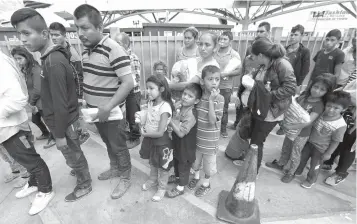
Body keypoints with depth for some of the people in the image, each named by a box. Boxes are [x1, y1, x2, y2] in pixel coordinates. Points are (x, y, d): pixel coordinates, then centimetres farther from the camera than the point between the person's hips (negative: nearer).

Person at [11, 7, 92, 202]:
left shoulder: (53, 63, -26)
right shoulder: (52, 57, 4)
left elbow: (60, 104, -25)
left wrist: (60, 135, -18)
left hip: (64, 122, -9)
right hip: (64, 119, 9)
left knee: (73, 157, 11)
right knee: (75, 154, 26)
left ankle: (84, 186, 32)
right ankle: (82, 172, 48)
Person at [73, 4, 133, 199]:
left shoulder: (113, 49, -20)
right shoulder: (86, 49, 7)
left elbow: (128, 83, -25)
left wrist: (108, 107, -26)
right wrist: (84, 99, 9)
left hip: (111, 113, -8)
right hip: (95, 111, 8)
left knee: (118, 146, 9)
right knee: (107, 143, 24)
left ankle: (125, 179, 30)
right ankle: (114, 168, 46)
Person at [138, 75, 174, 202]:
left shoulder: (165, 107, -28)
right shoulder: (150, 103, -4)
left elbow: (160, 133, -28)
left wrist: (145, 134, -15)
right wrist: (141, 119, -10)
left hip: (161, 141, -7)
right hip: (149, 138, 8)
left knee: (162, 166, 15)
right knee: (152, 162, 28)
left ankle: (162, 188, 38)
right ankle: (153, 180, 54)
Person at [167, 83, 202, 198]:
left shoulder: (191, 114, -32)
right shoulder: (182, 107, -4)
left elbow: (181, 133, -33)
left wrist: (171, 122, -28)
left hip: (186, 147, -8)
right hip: (178, 144, 8)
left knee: (184, 166, 14)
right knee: (176, 162, 29)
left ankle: (180, 187, 36)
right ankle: (177, 177, 56)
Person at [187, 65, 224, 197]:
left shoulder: (219, 99, -18)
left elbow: (212, 121, -27)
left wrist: (211, 100, -30)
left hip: (210, 140, -3)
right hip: (196, 137, 4)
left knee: (208, 165, 18)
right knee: (195, 160, 25)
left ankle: (206, 184, 44)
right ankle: (196, 177, 53)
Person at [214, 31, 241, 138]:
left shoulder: (234, 54, -4)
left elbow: (239, 71, -6)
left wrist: (226, 73, -20)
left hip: (226, 86, -2)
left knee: (224, 109, 9)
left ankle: (223, 129, 26)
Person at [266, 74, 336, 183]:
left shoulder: (319, 105, -22)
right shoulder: (304, 95, -6)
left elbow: (308, 122, -29)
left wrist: (291, 127, -34)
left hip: (302, 134, -5)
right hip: (291, 130, 5)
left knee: (295, 155, 13)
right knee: (285, 149, 24)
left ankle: (290, 173, 35)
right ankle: (280, 163, 47)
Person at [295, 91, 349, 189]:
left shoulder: (341, 125, -27)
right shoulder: (322, 113, -14)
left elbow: (336, 141, -17)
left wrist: (328, 153, -10)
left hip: (320, 149, -5)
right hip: (309, 141, 5)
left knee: (315, 166, 16)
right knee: (302, 157, 23)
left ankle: (310, 180, 42)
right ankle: (298, 171, 49)